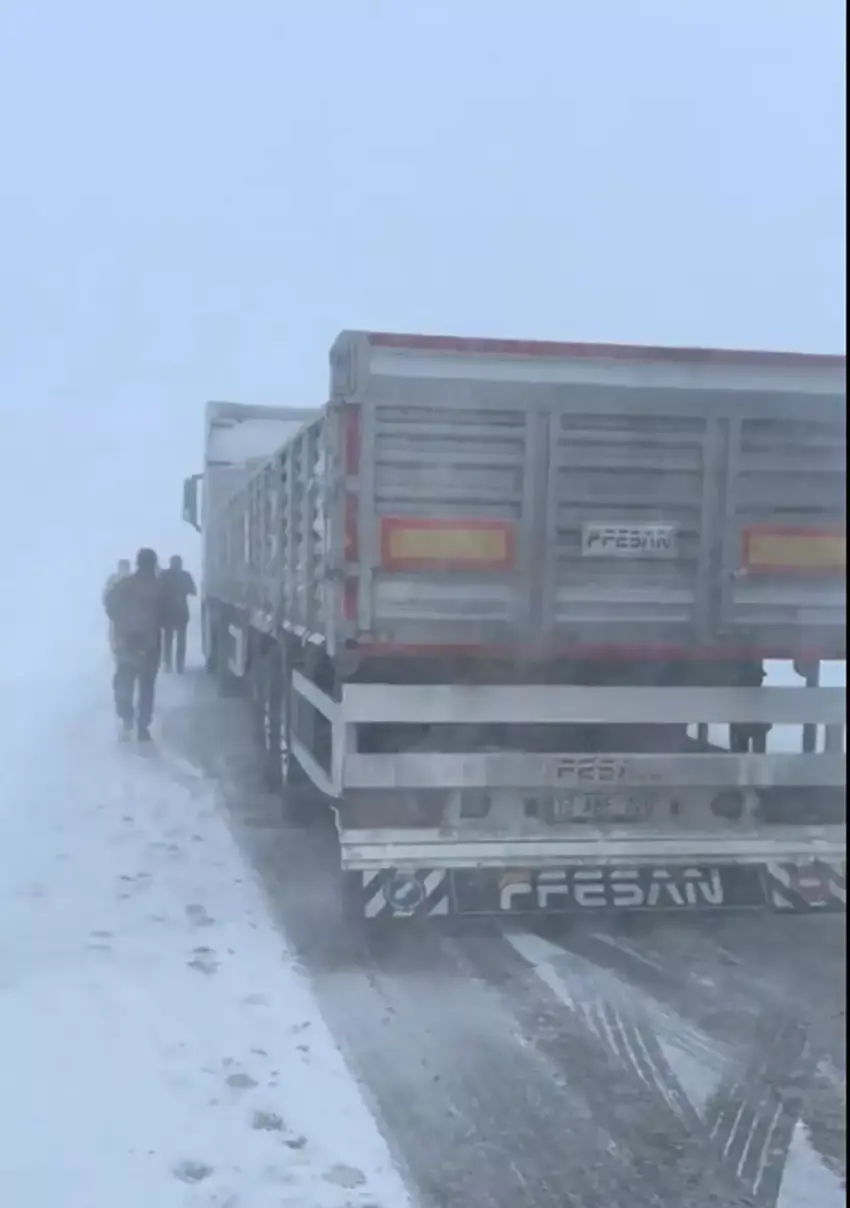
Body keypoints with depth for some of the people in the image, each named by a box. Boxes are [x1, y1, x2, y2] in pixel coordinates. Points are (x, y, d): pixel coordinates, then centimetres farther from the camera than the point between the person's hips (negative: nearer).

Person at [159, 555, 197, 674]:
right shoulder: (185, 575, -5)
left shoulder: (164, 575, -4)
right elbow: (194, 592, 1)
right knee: (181, 640, 5)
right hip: (181, 612, -1)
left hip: (167, 612, 1)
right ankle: (179, 667, -1)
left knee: (168, 639, 13)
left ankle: (167, 665, 10)